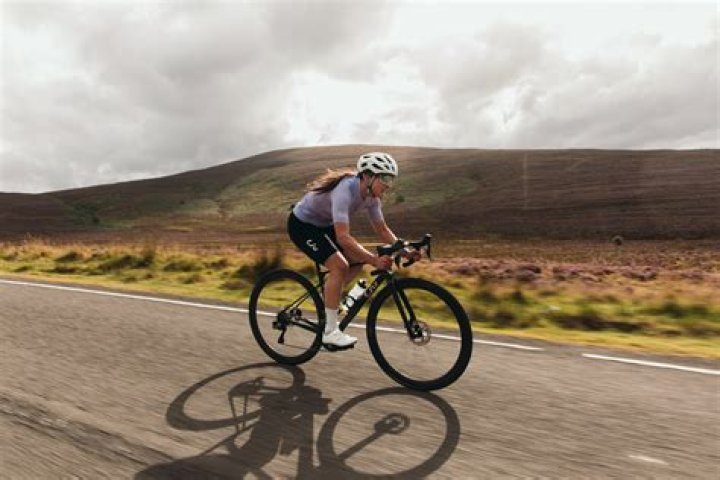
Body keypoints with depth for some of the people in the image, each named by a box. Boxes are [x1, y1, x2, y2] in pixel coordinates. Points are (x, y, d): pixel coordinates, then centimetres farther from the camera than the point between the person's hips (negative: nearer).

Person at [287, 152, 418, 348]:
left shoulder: (371, 195, -9)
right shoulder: (345, 191, -34)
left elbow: (382, 229, -2)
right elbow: (342, 237, -42)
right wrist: (375, 260, -45)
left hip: (324, 225, 9)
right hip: (301, 225, -9)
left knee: (358, 259, 0)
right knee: (339, 266, -21)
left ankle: (326, 300, 16)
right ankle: (330, 332, -11)